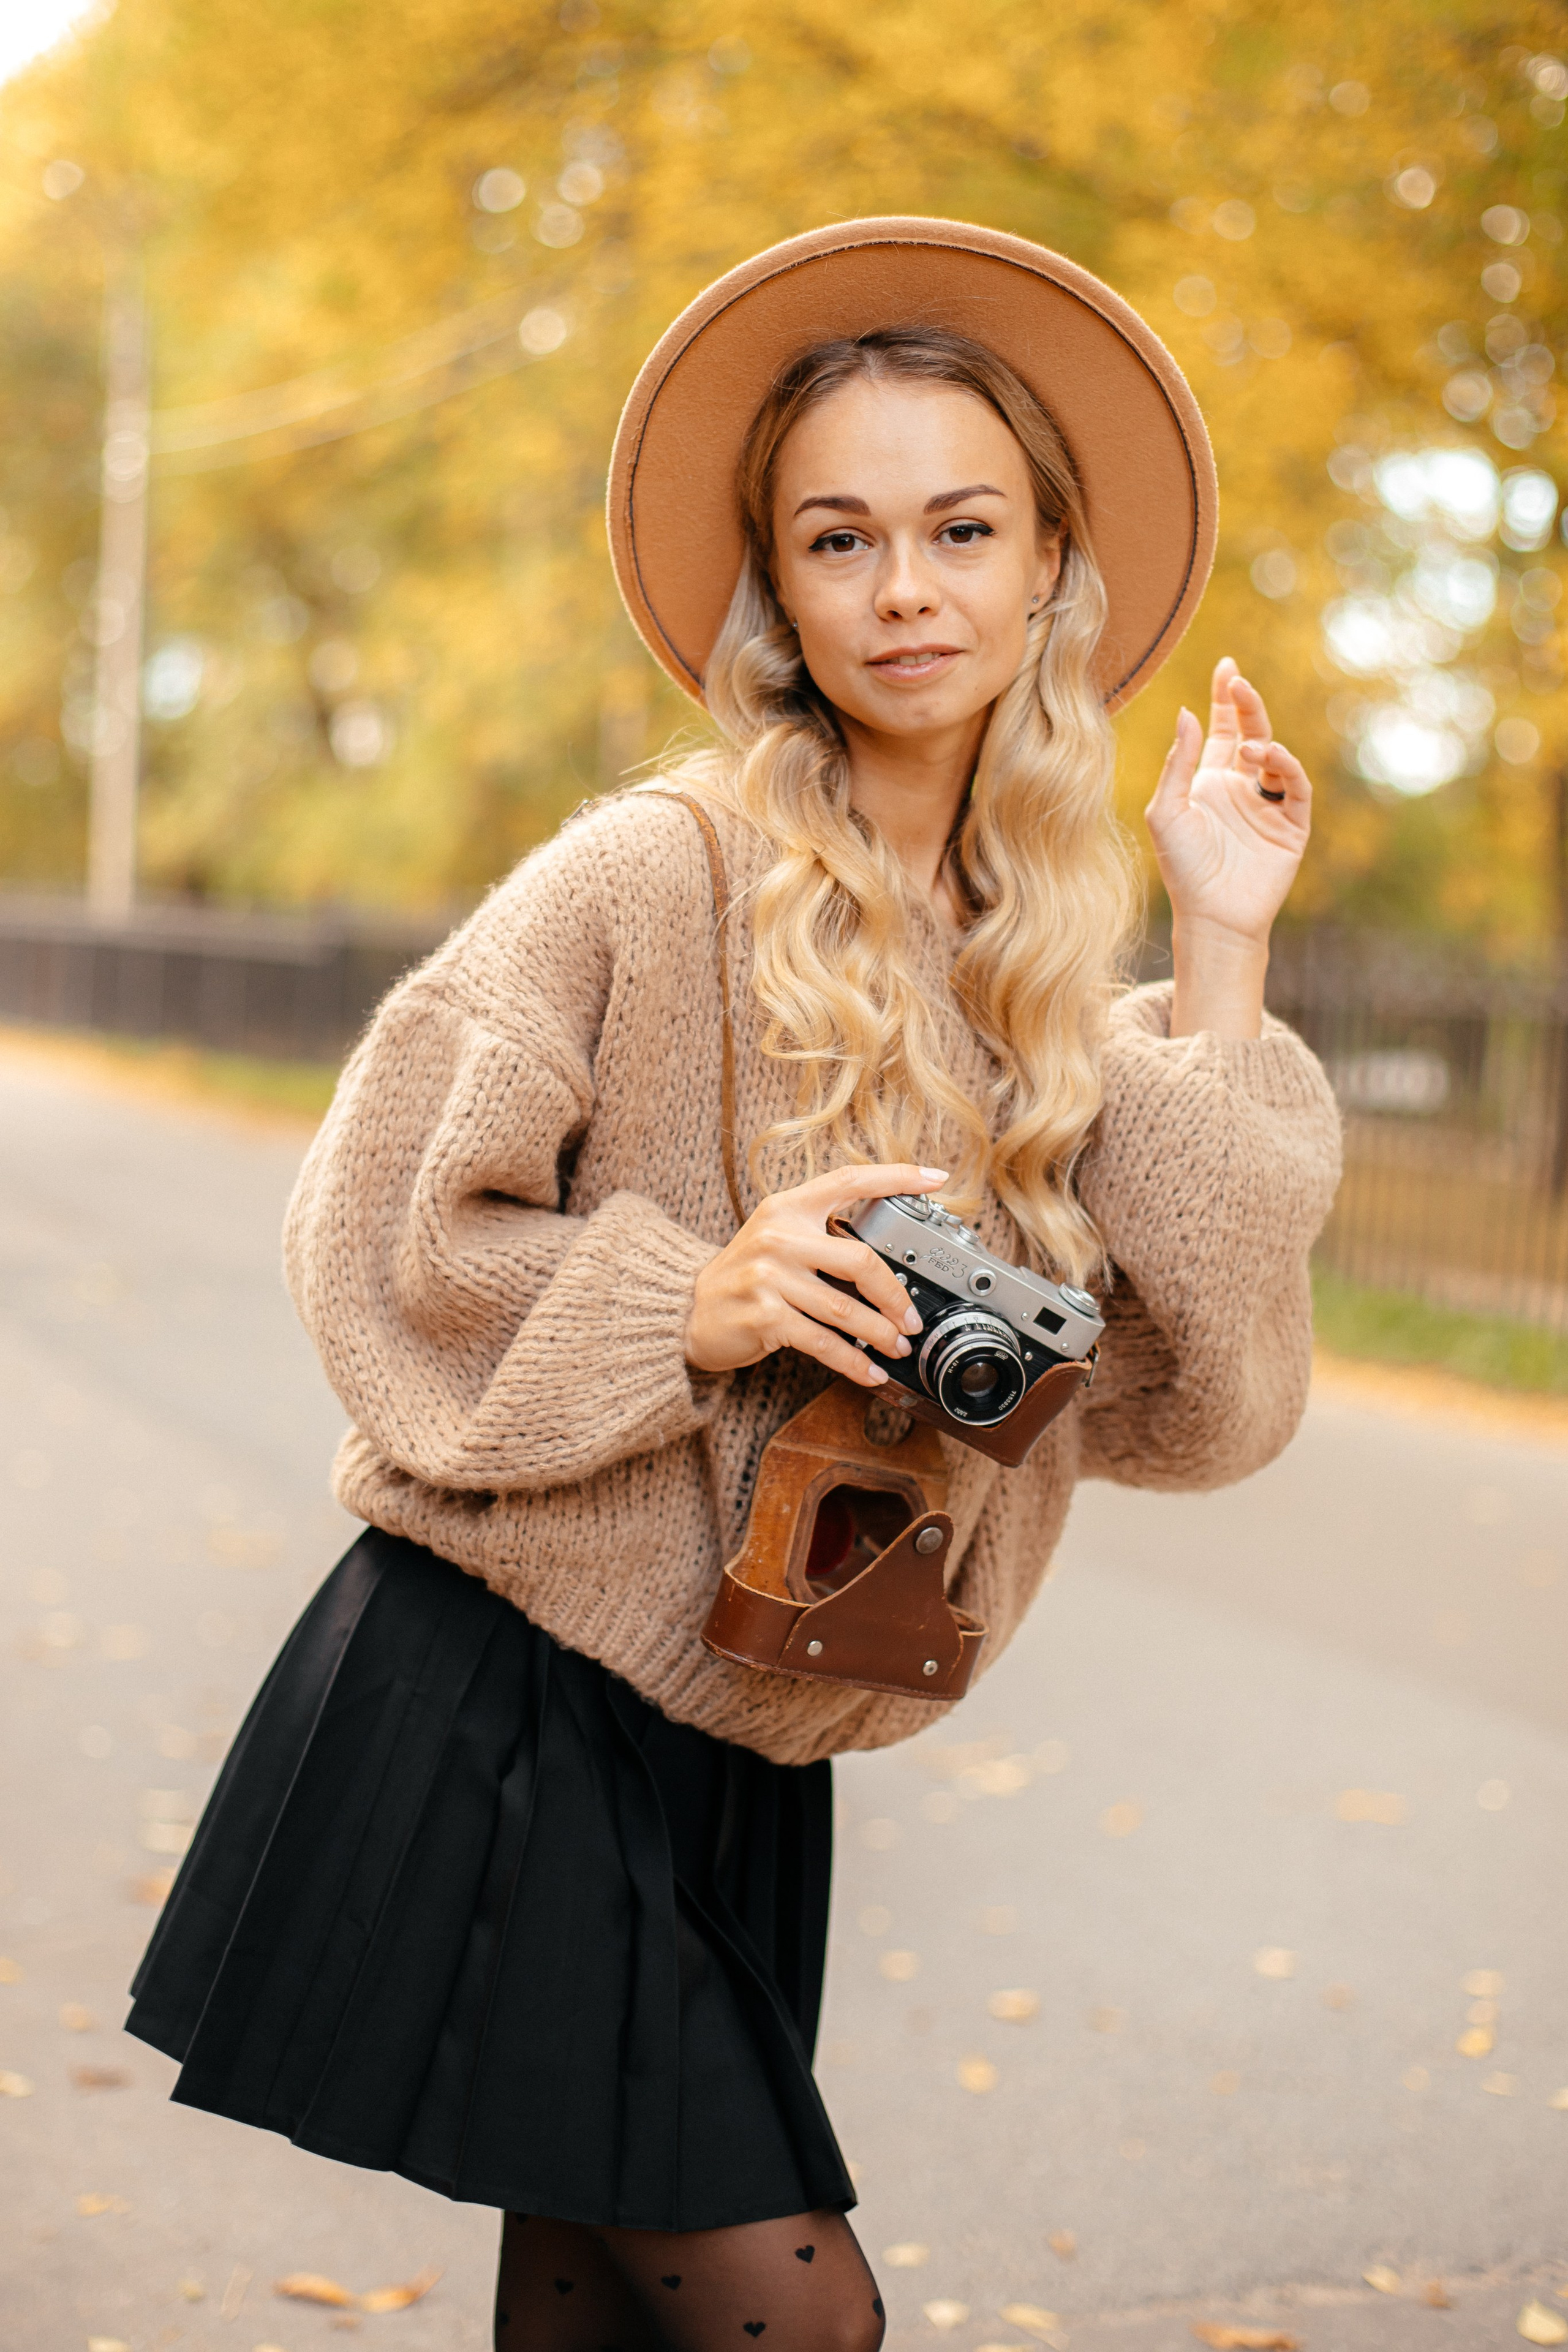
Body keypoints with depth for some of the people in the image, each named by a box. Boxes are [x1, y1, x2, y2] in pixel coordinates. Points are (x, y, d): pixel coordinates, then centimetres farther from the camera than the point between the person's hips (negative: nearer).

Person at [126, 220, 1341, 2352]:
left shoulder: (1065, 976, 2)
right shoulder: (651, 879, -13)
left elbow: (1195, 1409, -7)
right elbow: (380, 1227, -9)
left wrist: (1218, 970, -8)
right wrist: (686, 1311, -22)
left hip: (740, 1756, 5)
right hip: (502, 1706, -5)